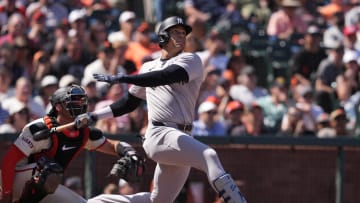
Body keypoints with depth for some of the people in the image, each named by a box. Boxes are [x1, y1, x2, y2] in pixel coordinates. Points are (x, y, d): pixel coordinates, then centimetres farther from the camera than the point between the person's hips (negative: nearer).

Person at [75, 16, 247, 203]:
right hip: (159, 135, -2)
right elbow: (129, 102, 28)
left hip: (181, 140, 2)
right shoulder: (149, 68, 18)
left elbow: (167, 77, -11)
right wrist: (93, 116, 23)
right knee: (208, 155, -29)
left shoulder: (191, 60, 9)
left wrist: (122, 78, -15)